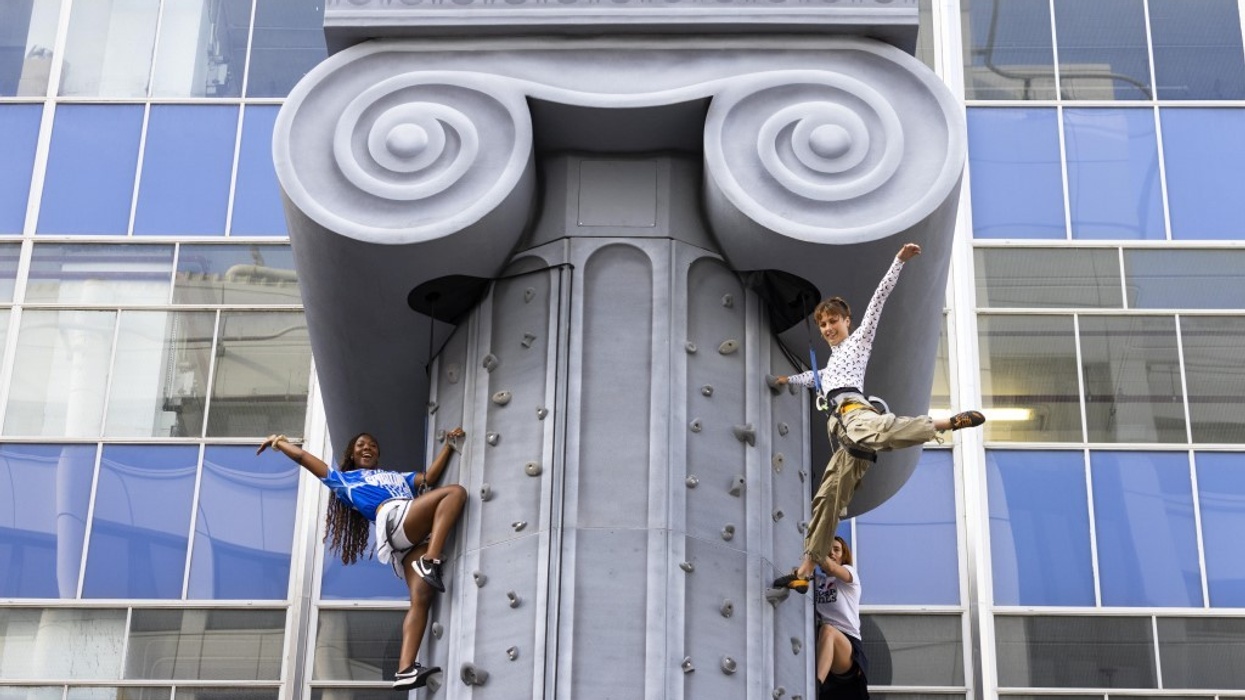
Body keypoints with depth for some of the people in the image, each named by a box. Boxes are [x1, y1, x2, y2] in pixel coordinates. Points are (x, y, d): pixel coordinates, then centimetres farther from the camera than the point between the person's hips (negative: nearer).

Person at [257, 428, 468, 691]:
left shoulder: (398, 476, 43)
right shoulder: (346, 479, 30)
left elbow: (429, 477, 29)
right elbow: (305, 458, 31)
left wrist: (449, 444, 24)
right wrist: (280, 443, 32)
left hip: (417, 536, 5)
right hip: (396, 518, -5)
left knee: (421, 598, -18)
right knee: (456, 491, -23)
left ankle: (405, 670, -28)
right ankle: (430, 562, -37)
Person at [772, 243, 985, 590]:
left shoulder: (860, 338, 19)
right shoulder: (833, 360, 39)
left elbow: (879, 298, 10)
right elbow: (818, 379, 62)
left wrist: (900, 260, 3)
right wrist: (790, 379, 78)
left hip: (851, 408, -8)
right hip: (840, 426, 8)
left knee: (877, 430, -45)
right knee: (827, 499, 3)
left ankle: (950, 422, -60)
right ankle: (804, 571, 0)